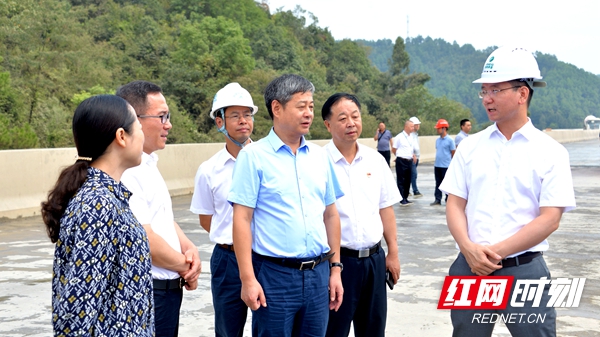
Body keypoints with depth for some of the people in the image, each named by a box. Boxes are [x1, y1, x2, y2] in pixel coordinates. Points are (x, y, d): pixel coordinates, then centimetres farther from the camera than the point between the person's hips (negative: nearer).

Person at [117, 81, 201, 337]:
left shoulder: (148, 164, 12)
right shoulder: (126, 172, -20)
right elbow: (145, 241, -24)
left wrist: (189, 248, -1)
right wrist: (185, 267, -8)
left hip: (167, 288, 9)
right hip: (146, 292, -9)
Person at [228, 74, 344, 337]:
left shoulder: (319, 156, 8)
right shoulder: (254, 156, -6)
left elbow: (330, 215, 14)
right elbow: (242, 219, -9)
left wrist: (335, 268, 11)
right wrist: (248, 279, -14)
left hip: (317, 274, 5)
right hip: (274, 275, -5)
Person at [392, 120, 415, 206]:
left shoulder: (411, 137, 12)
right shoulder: (399, 137, -9)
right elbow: (394, 149, -2)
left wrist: (413, 156, 7)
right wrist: (400, 156, 6)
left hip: (409, 161, 7)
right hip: (401, 161, -7)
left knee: (408, 180, 11)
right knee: (401, 181, -3)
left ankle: (405, 198, 20)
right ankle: (402, 200, -2)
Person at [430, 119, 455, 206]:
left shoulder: (450, 140, -8)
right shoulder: (437, 140, 11)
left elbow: (453, 153, -4)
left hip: (446, 166, -6)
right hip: (437, 166, 6)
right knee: (438, 183, 9)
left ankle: (448, 200, 10)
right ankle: (437, 200, 13)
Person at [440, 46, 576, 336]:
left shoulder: (550, 152, -2)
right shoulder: (470, 146, 7)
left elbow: (550, 219, -9)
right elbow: (455, 205, 5)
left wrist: (497, 252, -15)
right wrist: (469, 249, -13)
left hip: (524, 271, -3)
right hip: (469, 267, 3)